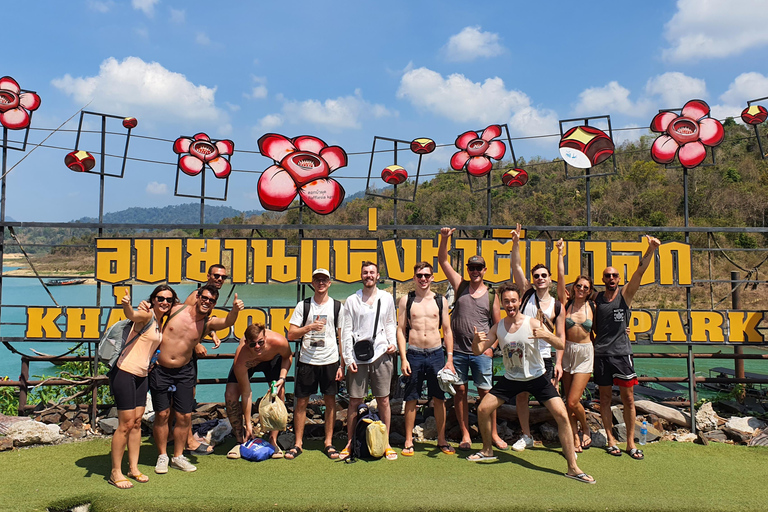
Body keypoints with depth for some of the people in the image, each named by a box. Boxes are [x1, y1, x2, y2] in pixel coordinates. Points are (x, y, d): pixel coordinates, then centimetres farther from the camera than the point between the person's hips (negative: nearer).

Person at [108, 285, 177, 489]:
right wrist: (127, 304, -58)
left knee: (137, 422, 12)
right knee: (126, 424, -3)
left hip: (141, 375, 8)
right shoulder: (147, 315, -12)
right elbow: (131, 315, -36)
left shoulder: (160, 321, 11)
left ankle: (134, 468, 22)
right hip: (124, 372, -8)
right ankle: (115, 472, 11)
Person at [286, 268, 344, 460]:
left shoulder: (337, 306, 5)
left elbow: (341, 337, 6)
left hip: (330, 361, 0)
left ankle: (329, 443, 18)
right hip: (307, 360, 0)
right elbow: (291, 334, 2)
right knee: (301, 402, 5)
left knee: (330, 401, 6)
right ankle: (298, 443, 17)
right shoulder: (303, 306, 4)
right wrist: (309, 327, -15)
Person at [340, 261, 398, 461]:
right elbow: (346, 331, 4)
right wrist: (348, 358, -2)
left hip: (381, 355, 1)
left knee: (383, 400, 5)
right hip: (358, 357, -1)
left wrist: (393, 342, -1)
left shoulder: (386, 299, 10)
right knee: (355, 401, 4)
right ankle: (350, 443, 17)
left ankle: (386, 443, 17)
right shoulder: (352, 300, 6)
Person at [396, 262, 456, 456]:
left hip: (436, 354, 1)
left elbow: (447, 331, 8)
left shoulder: (440, 300, 6)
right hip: (414, 354, -1)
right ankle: (409, 442, 16)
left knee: (439, 399, 7)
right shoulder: (406, 300, 3)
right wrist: (403, 359, -6)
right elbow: (400, 330, 2)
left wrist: (450, 359, 2)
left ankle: (441, 440, 21)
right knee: (411, 399, 5)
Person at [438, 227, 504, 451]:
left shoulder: (491, 294, 4)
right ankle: (465, 435, 19)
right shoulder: (460, 286, 5)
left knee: (485, 392, 5)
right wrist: (444, 239, -12)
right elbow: (442, 260, 0)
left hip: (481, 351, -1)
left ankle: (493, 433, 19)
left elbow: (498, 324, 9)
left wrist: (491, 346, -3)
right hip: (457, 350, 1)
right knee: (459, 391, 7)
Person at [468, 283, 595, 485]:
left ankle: (573, 468, -1)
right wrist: (476, 341, -26)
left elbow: (561, 346, -21)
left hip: (536, 377, -3)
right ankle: (487, 450, 24)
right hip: (511, 379, 3)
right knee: (482, 409, -1)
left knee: (562, 416, -15)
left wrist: (546, 335, -43)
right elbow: (478, 351, -2)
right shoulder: (498, 327, -5)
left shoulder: (532, 323, -16)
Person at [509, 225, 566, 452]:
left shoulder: (557, 306, 2)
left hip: (543, 357, -1)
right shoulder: (527, 293, 3)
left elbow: (561, 335, 2)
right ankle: (526, 436, 26)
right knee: (521, 396, 10)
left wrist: (558, 362, -5)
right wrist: (516, 243, -17)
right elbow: (515, 266, -6)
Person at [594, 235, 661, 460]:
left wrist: (651, 250, -25)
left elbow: (639, 272, -13)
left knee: (628, 399, 2)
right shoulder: (597, 299, 6)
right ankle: (611, 439, 18)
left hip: (621, 353, -1)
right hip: (601, 353, 1)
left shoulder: (625, 294, 2)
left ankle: (630, 442, 13)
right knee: (605, 398, 7)